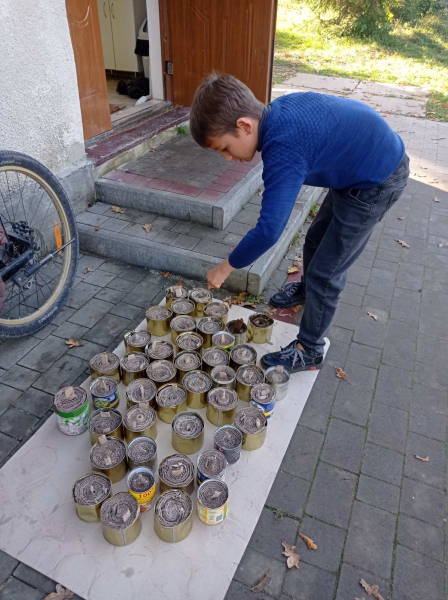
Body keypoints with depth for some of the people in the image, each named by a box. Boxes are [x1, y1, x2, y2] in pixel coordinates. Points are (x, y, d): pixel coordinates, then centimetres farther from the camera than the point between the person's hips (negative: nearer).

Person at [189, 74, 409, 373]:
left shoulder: (283, 150, -33)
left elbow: (268, 231, -34)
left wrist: (225, 268, -19)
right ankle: (307, 289, 51)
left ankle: (309, 352, 15)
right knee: (316, 240, 23)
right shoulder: (280, 109, -7)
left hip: (376, 182, -9)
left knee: (326, 271, -3)